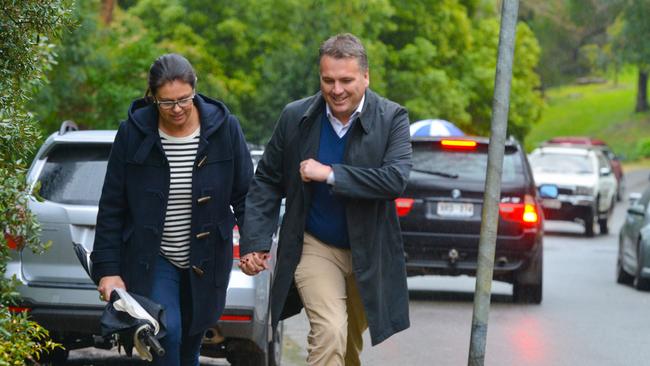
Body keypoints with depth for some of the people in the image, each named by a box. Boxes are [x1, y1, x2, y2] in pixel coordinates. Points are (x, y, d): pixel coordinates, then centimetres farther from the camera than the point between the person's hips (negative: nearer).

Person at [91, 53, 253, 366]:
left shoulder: (224, 128, -7)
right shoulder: (133, 132, -8)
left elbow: (245, 194, 2)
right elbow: (111, 206, -3)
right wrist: (108, 268, -7)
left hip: (205, 260, 2)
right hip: (152, 258, -2)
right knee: (167, 332, -21)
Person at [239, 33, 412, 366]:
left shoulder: (392, 119, -11)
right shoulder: (296, 117, -7)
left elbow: (396, 179, -25)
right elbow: (267, 182, 1)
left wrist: (330, 174, -28)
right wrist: (254, 242, -7)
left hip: (368, 251, 1)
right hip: (315, 247, -1)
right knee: (330, 333, -21)